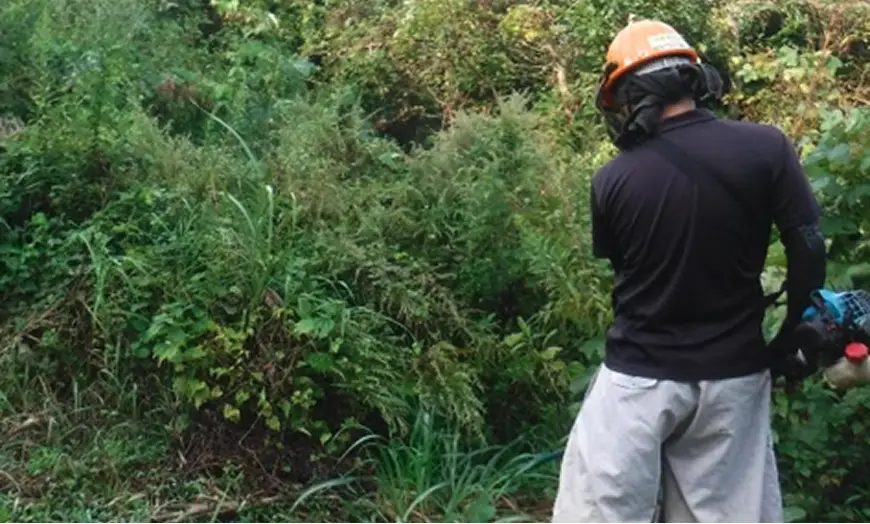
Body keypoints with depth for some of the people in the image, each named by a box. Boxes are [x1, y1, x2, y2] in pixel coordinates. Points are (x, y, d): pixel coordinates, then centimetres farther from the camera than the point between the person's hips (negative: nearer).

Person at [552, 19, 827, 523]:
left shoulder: (613, 180, -8)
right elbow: (809, 250, -6)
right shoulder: (767, 147, -9)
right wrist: (789, 344, 6)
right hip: (732, 376, 2)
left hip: (639, 379, -1)